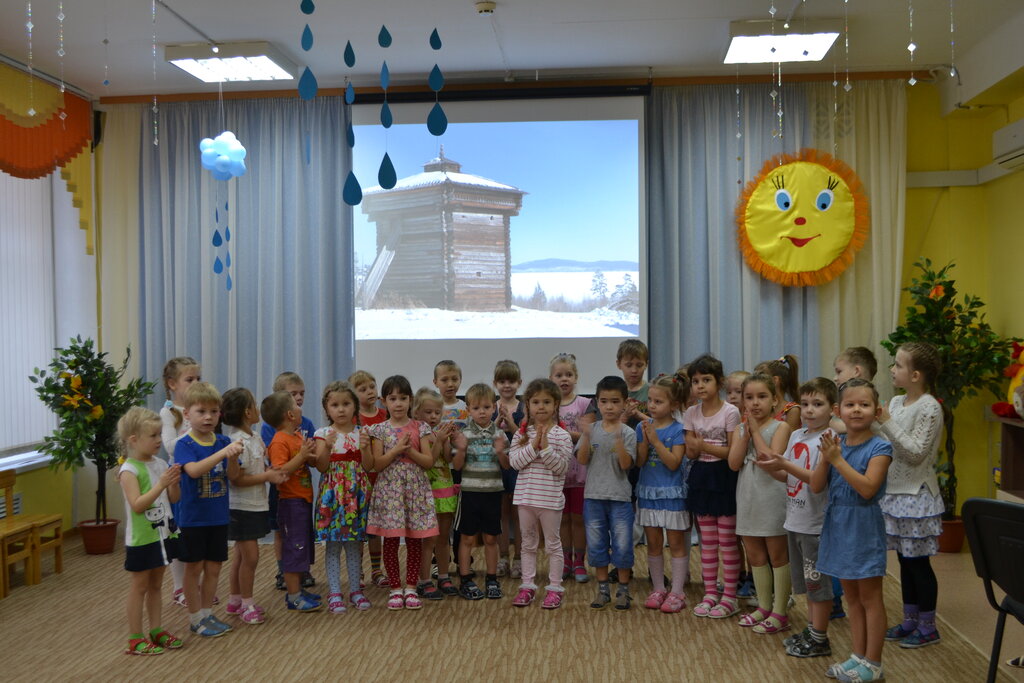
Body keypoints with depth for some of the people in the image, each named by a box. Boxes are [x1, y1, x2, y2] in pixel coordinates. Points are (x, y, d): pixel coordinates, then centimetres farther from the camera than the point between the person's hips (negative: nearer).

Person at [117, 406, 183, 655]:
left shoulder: (160, 464, 5)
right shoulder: (129, 470, -16)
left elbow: (174, 499, 8)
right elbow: (137, 505, -24)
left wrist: (174, 481, -11)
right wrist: (161, 484, -29)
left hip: (162, 534, 7)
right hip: (141, 538, -6)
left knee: (156, 585, 16)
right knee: (140, 586, 4)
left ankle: (156, 631, 26)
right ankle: (135, 639, 14)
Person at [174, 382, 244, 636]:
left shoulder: (224, 442, 1)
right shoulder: (184, 445, -12)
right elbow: (193, 470, -32)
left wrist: (234, 456, -15)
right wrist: (223, 452, -41)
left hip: (219, 517, 4)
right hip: (193, 518, -4)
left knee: (213, 567, 12)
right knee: (194, 568, 7)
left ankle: (207, 613, 26)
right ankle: (195, 618, 19)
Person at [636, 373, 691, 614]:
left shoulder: (678, 429, -10)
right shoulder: (642, 427, 2)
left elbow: (674, 463, -18)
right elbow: (639, 462, -3)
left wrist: (655, 440, -23)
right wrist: (645, 439, -17)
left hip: (672, 494, -4)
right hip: (648, 492, 4)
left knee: (676, 543, 5)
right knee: (653, 544, 12)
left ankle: (677, 592, 12)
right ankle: (658, 589, 23)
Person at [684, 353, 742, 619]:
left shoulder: (730, 412, -11)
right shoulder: (691, 413, 4)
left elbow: (732, 451, -13)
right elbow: (690, 453, 3)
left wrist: (705, 446, -24)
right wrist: (694, 448, -20)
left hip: (724, 477, -5)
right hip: (701, 477, 5)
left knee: (727, 541, 3)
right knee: (707, 541, 12)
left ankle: (729, 596, 12)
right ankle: (710, 593, 21)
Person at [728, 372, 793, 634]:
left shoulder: (780, 427, -8)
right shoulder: (741, 429, 7)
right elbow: (734, 463, -6)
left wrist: (755, 430, -16)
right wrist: (746, 432, -12)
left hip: (772, 497, -6)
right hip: (748, 498, 6)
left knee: (778, 555, 4)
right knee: (755, 556, 15)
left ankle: (780, 612, 12)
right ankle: (764, 606, 28)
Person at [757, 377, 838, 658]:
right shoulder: (796, 436, 9)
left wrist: (786, 464, -30)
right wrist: (771, 469, -7)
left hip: (816, 524, -8)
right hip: (796, 520, 8)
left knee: (818, 582, 4)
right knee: (807, 581, 19)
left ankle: (819, 639, 16)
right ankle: (811, 630, 32)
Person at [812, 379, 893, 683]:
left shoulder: (879, 448, -13)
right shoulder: (835, 444, 2)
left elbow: (867, 488, -25)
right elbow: (816, 486, -2)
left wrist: (838, 459, -25)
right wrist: (826, 457, -16)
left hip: (864, 528, -6)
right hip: (838, 526, 6)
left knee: (870, 597, 6)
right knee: (851, 596, 16)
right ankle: (858, 656, 28)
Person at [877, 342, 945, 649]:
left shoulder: (929, 408, -16)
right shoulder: (896, 403, 6)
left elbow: (916, 452, -21)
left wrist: (887, 423, -24)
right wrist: (877, 421, 0)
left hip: (915, 496, -8)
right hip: (895, 492, 8)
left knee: (918, 562, 2)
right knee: (905, 560, 15)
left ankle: (927, 626, 17)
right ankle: (910, 620, 27)